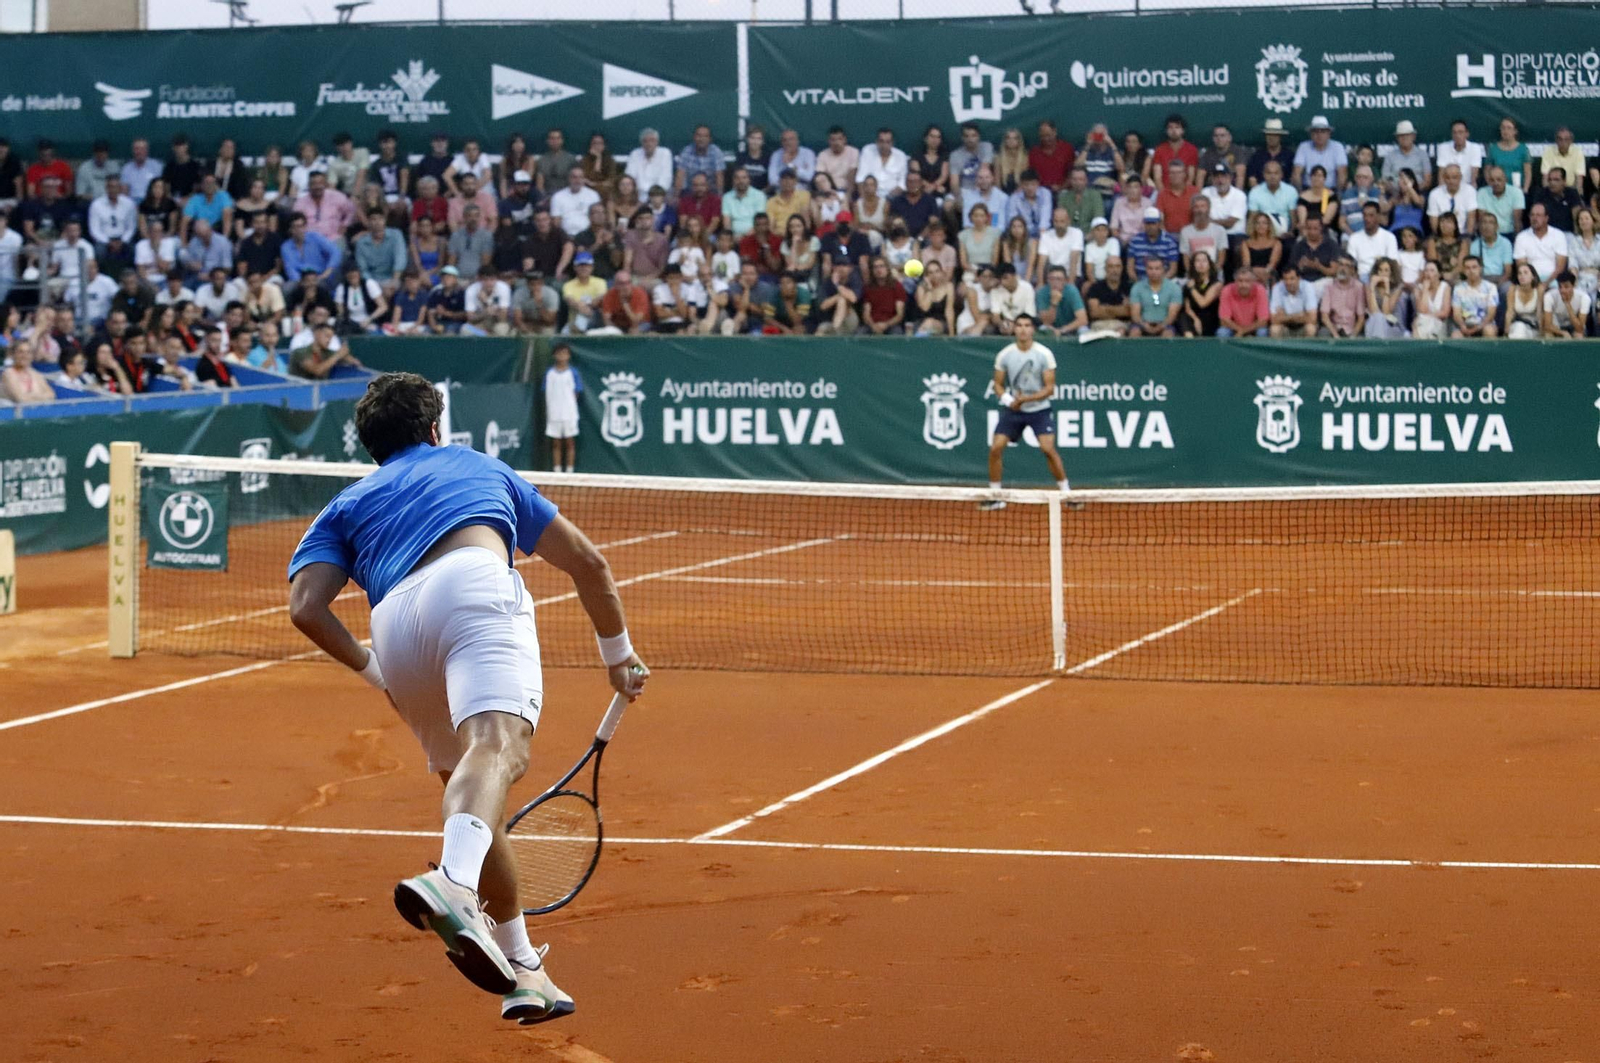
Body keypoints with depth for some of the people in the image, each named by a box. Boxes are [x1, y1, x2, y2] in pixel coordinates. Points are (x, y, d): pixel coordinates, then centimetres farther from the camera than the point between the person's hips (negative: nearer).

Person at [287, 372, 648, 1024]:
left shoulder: (348, 506, 34)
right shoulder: (482, 468, 38)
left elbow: (306, 607, 14)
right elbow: (587, 562, 39)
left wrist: (372, 670, 27)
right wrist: (618, 653, 51)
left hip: (393, 626, 3)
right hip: (474, 581, -3)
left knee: (465, 786, 22)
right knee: (498, 745, -26)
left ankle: (522, 970, 25)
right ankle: (453, 883, -58)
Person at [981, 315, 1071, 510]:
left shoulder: (1044, 354, -10)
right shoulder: (1004, 355, -3)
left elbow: (1049, 388, -9)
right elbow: (998, 384, 7)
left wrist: (1026, 399, -22)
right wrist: (1007, 399, -15)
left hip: (1039, 409, -2)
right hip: (1012, 409, 3)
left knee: (1048, 449, -18)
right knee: (995, 448, -9)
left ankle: (1066, 492, -5)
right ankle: (995, 496, 5)